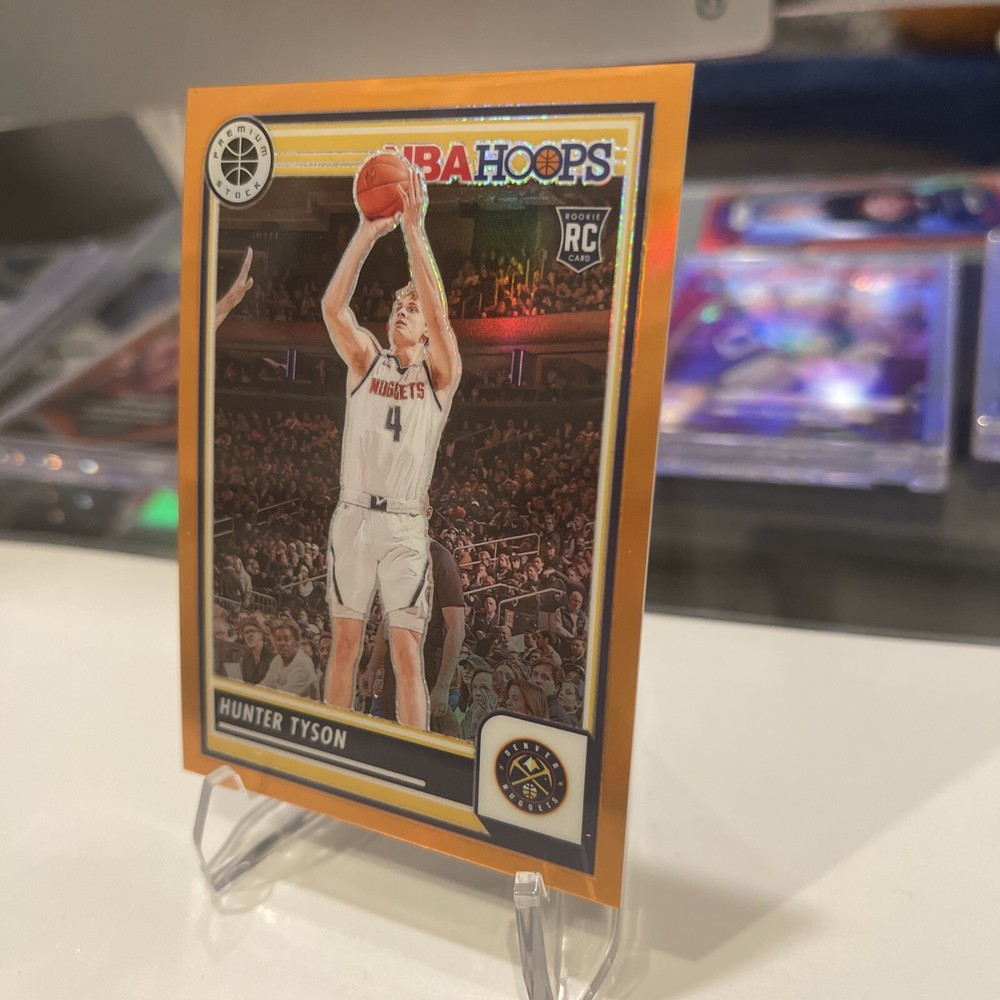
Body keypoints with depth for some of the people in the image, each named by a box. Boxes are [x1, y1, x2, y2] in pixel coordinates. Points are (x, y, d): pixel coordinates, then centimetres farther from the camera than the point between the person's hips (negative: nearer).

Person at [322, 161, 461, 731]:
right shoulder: (366, 360, 8)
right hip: (353, 517, 2)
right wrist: (368, 231, -15)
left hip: (405, 525, -2)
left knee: (407, 653, -1)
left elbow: (440, 309, -15)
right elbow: (333, 306, -8)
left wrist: (414, 229, -19)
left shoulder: (440, 373, 2)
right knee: (346, 642, 9)